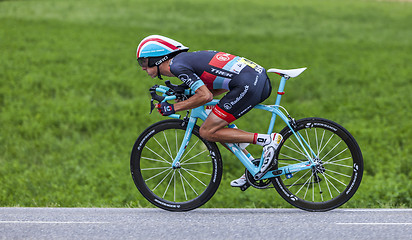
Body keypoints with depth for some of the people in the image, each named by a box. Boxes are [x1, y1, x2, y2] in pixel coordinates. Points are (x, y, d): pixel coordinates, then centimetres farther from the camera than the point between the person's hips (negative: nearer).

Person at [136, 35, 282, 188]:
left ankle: (267, 140, -8)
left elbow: (206, 96, -15)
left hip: (248, 85, -10)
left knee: (207, 132, -3)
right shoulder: (187, 58, 23)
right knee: (217, 125, 20)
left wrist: (173, 108, -3)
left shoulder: (177, 65, -5)